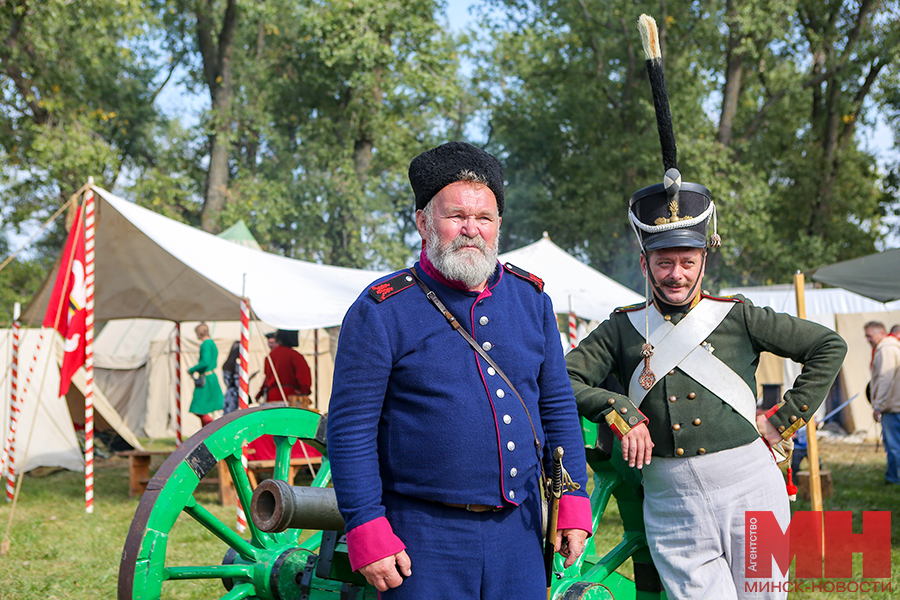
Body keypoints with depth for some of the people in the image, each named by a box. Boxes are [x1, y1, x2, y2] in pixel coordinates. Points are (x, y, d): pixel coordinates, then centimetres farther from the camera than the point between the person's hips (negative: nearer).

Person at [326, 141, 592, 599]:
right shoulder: (382, 311, -6)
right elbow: (350, 429, -7)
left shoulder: (530, 298, 9)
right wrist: (367, 532, -12)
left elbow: (559, 409, 15)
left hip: (517, 529, 4)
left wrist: (573, 503, 8)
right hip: (424, 536, -4)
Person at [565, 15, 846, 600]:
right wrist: (619, 413, -6)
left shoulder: (736, 315, 6)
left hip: (750, 491, 0)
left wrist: (784, 421, 5)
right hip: (672, 507, 0)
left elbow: (829, 345, 9)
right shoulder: (624, 328, 10)